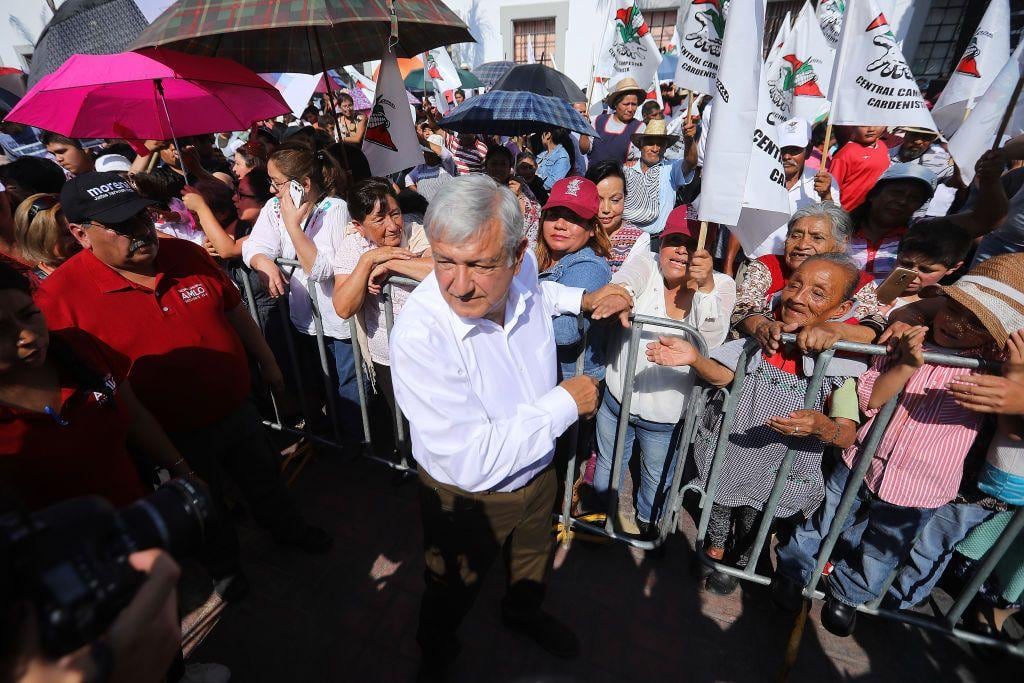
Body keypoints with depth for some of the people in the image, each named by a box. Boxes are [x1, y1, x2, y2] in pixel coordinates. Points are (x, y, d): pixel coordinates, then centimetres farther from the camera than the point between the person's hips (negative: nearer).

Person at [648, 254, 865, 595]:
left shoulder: (841, 361, -19)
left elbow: (847, 435, -18)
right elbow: (723, 375, -13)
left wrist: (821, 426, -41)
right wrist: (694, 358, -34)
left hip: (777, 473, -1)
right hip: (725, 455, 2)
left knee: (751, 526, 25)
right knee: (718, 508, 28)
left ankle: (738, 561, 57)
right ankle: (715, 547, 59)